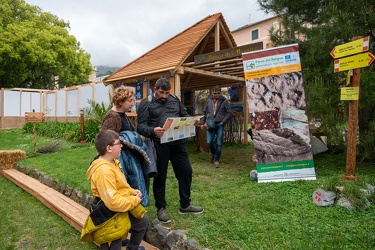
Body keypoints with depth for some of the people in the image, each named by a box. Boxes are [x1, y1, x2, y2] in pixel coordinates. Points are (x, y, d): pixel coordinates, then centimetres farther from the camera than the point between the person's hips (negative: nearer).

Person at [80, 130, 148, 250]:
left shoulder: (113, 162, 2)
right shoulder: (104, 171, -31)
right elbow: (113, 202, -34)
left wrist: (133, 192, -1)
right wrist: (135, 200, -19)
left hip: (123, 209, 10)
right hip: (110, 216, -10)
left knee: (143, 221, 27)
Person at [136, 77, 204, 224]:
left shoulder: (175, 100, 12)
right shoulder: (146, 103, -4)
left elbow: (184, 115, 18)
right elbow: (141, 126, -11)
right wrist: (153, 130, -32)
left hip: (177, 142, 5)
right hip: (158, 144, -5)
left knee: (186, 172, 12)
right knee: (160, 177, 7)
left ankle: (185, 205, 30)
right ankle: (161, 209, 25)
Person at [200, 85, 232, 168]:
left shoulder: (224, 101, 3)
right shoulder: (209, 100, 11)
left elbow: (229, 113, 1)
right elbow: (204, 112, 16)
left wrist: (223, 122, -7)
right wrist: (202, 123, 11)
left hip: (220, 125, -2)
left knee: (219, 143, -1)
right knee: (209, 142, -5)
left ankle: (216, 159, 13)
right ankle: (212, 152, 26)